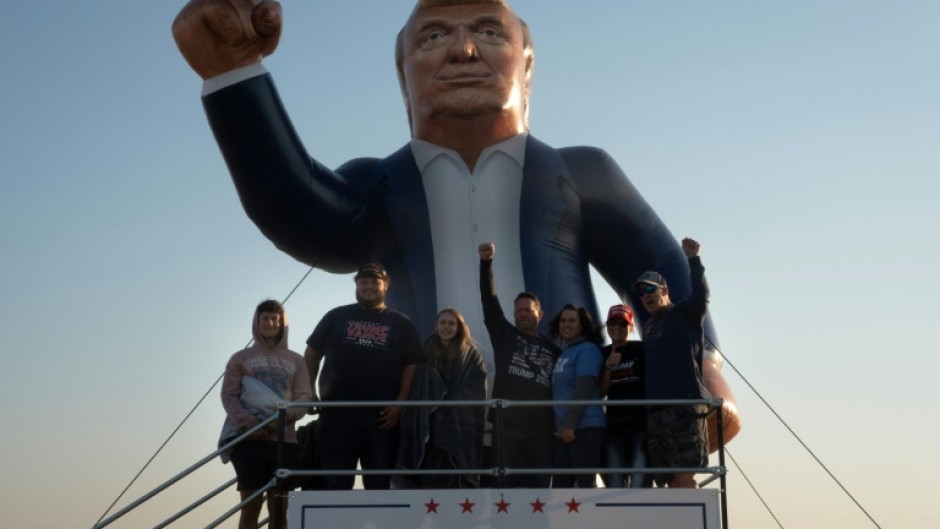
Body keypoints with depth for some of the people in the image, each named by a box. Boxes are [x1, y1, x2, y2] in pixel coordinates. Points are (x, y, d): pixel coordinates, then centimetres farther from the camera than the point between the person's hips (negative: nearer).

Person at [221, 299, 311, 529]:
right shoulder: (240, 358, 13)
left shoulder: (295, 361, 17)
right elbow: (228, 395, 2)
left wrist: (284, 416, -15)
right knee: (250, 507, -4)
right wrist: (247, 422, -16)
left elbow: (304, 397, 6)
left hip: (284, 440, 2)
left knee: (279, 509, 2)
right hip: (250, 440, -2)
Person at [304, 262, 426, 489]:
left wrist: (400, 404, -7)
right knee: (335, 483, 2)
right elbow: (312, 353, 15)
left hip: (382, 417, 0)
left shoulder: (401, 323, 10)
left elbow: (412, 365, 4)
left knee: (379, 485, 3)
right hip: (336, 413, 0)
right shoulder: (337, 317, 13)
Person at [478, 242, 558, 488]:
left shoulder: (553, 350, 18)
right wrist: (486, 263, -8)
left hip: (542, 426, 2)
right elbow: (489, 301, 3)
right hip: (508, 423, -2)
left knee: (539, 485, 1)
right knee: (509, 484, -2)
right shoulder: (504, 335, 13)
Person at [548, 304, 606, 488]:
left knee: (585, 483, -7)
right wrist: (562, 425, 16)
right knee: (560, 485, 8)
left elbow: (584, 389, -16)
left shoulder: (588, 349, -6)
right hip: (564, 429, 9)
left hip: (585, 426, -9)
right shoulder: (564, 353, 20)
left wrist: (570, 424, -21)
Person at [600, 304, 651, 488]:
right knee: (615, 485, 1)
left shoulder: (641, 350, 1)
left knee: (639, 485, -12)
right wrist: (608, 367, -6)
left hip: (642, 424, -4)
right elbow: (601, 393, 9)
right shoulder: (603, 354, 11)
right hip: (614, 425, 4)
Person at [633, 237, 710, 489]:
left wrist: (693, 260, -22)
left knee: (683, 479, -14)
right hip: (655, 411, 7)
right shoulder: (648, 327, 24)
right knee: (666, 482, 5)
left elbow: (700, 295, -17)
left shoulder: (685, 314, 5)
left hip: (684, 406, -7)